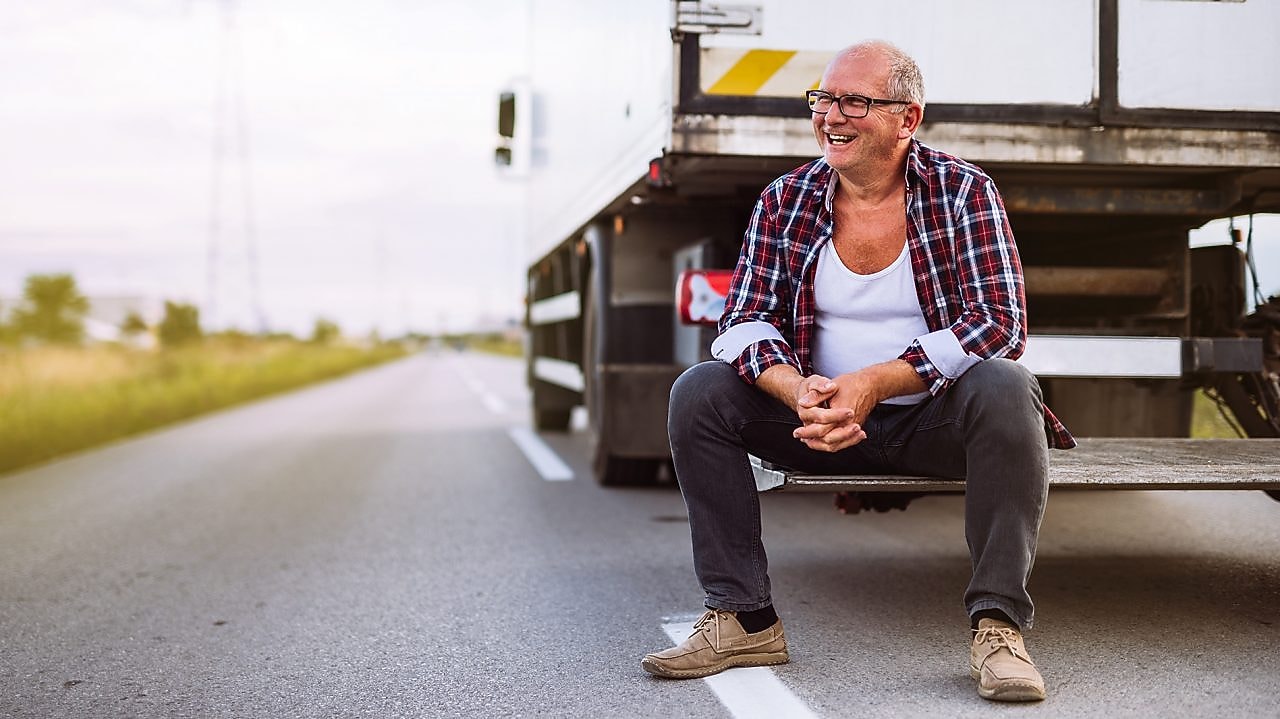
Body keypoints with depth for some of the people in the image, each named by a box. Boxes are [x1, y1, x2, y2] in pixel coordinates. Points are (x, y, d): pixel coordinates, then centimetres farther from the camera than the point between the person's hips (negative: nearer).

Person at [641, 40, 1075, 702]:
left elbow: (1000, 322, -17)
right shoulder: (785, 201, 1)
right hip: (818, 422, 3)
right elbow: (745, 320, -5)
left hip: (932, 422, -2)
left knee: (1004, 388, -32)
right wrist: (800, 392, -28)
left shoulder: (962, 191, -7)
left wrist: (874, 384, -28)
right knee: (699, 392, -17)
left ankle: (998, 626, -27)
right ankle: (744, 620, -12)